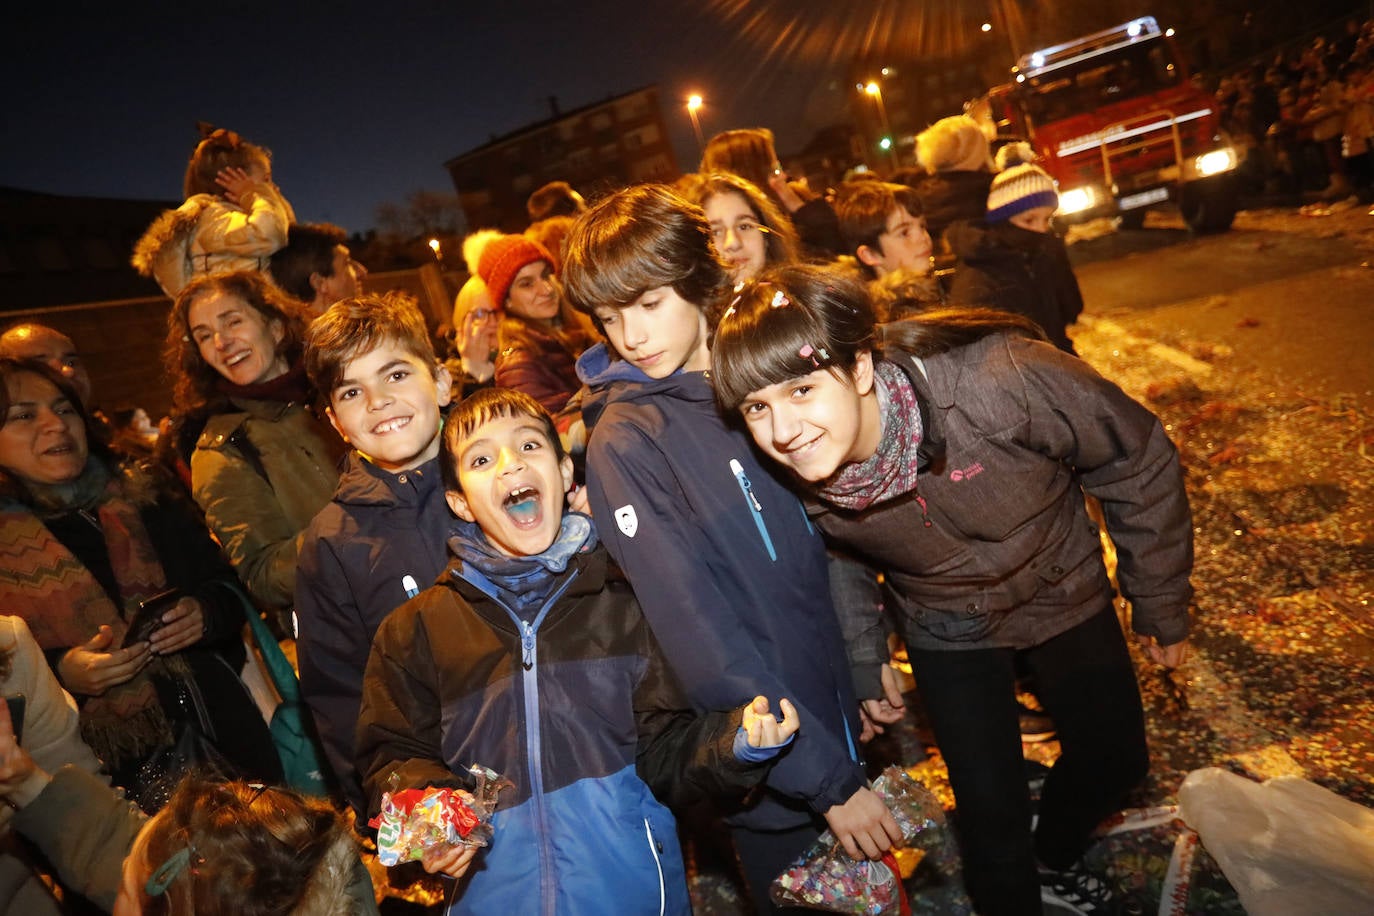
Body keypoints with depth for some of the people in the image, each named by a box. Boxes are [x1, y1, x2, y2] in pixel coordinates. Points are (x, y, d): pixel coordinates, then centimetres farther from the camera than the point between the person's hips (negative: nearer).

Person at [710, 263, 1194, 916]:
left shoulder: (998, 380, -38)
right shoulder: (796, 485, -28)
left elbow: (1138, 464, -19)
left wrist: (1161, 607, -9)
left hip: (1064, 592, 1)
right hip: (948, 632, 0)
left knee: (1116, 761, 18)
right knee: (991, 811, 1)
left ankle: (1052, 861, 49)